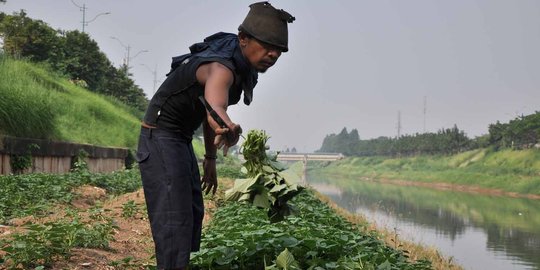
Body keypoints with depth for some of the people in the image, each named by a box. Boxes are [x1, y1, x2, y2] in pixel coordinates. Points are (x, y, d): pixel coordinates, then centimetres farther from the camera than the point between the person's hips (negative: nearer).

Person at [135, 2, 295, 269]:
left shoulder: (244, 66, 1)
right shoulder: (221, 67, -30)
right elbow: (214, 104, -54)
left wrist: (210, 157, 18)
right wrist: (225, 126, -77)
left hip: (181, 138, 10)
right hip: (161, 135, -10)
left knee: (193, 213, 14)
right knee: (175, 217, -16)